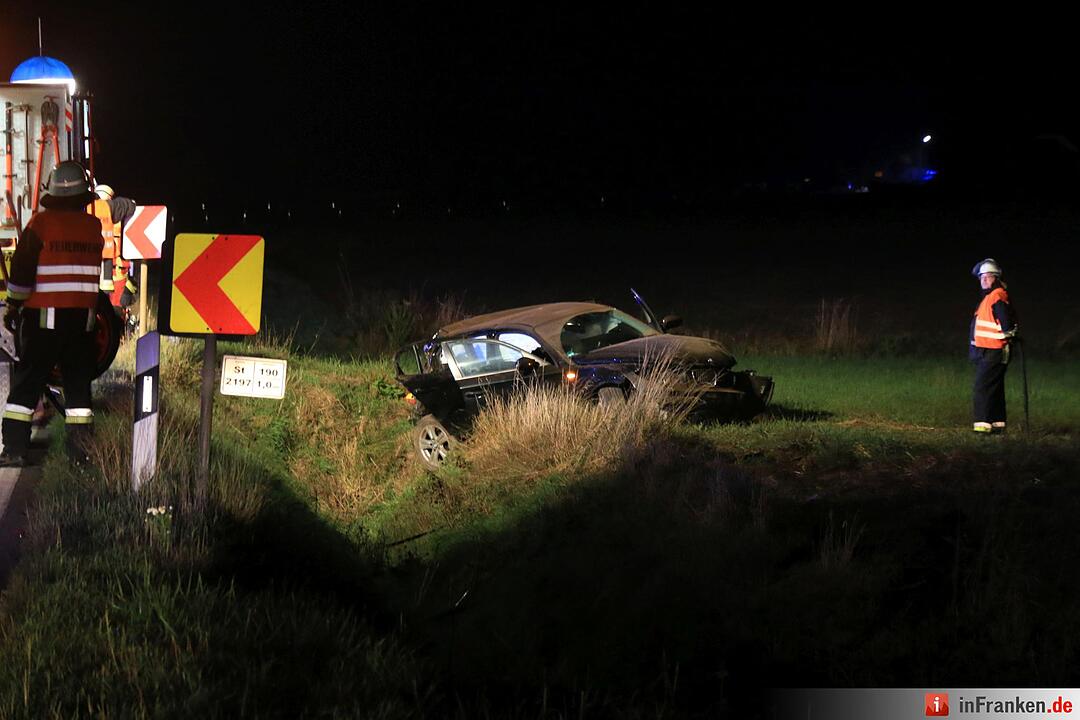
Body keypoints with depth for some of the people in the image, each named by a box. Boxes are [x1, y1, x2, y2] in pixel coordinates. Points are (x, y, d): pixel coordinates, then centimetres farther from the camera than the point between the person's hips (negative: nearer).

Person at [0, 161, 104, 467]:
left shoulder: (41, 223, -8)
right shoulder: (94, 226, 3)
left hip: (45, 315, -3)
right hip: (83, 315, 3)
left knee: (27, 381, 3)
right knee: (78, 381, 10)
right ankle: (80, 450, 7)